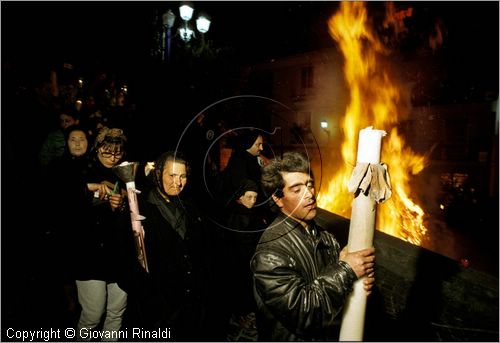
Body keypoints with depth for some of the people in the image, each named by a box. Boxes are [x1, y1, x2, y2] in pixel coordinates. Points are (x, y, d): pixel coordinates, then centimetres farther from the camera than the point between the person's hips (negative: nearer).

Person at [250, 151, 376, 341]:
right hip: (294, 336, -4)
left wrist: (364, 280, -14)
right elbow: (301, 312, -25)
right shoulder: (270, 253, -23)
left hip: (331, 334, 4)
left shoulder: (324, 236, -6)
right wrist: (346, 270, -22)